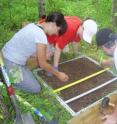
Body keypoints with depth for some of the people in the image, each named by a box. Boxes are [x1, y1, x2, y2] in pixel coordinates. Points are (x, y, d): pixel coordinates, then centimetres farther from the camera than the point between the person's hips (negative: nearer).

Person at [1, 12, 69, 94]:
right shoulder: (41, 36, -23)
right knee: (35, 88, -1)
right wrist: (58, 74, -1)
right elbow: (43, 64, -14)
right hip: (11, 64, -9)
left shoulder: (33, 25, 3)